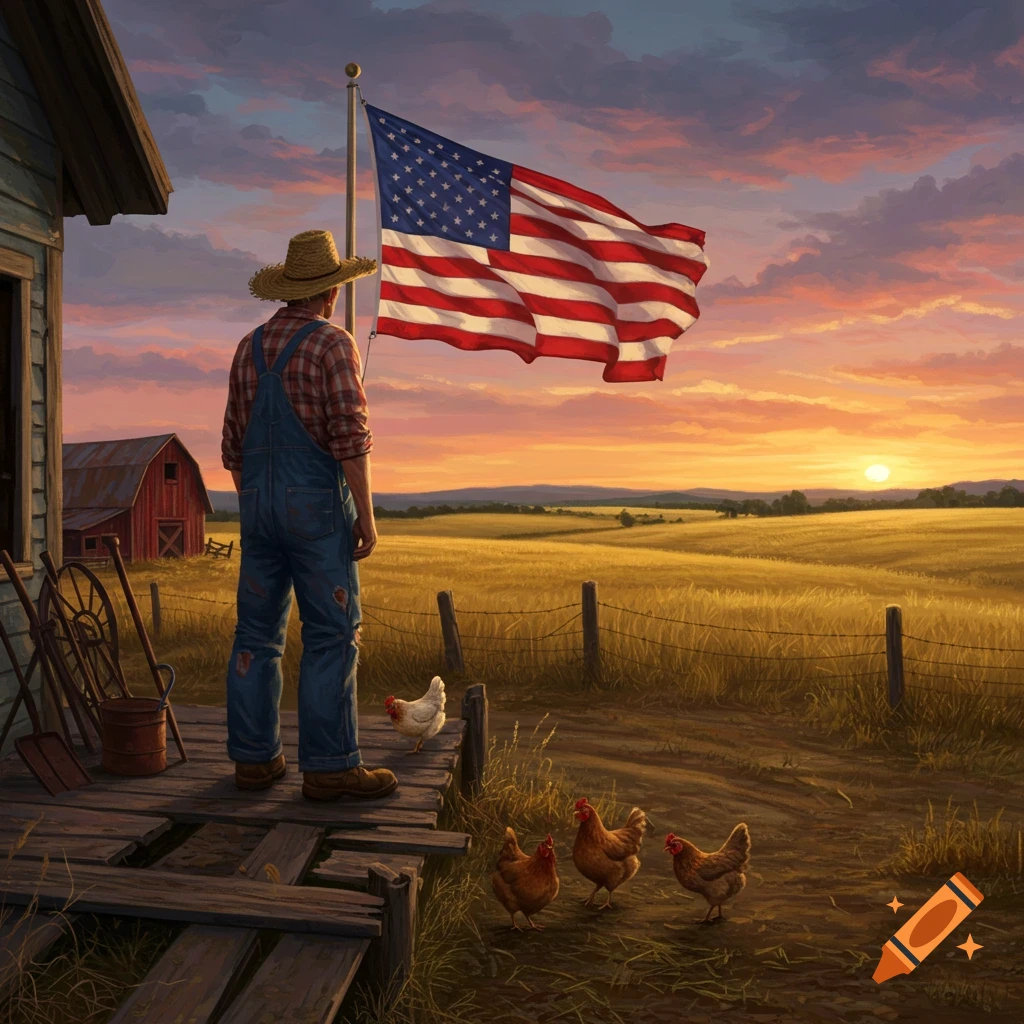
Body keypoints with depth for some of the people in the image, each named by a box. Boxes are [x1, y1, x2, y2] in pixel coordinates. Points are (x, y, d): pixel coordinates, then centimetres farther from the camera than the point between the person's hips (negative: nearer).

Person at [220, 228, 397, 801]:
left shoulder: (249, 347, 14)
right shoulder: (333, 343, -7)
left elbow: (234, 445, 16)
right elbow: (350, 436, -15)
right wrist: (366, 514, -12)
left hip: (258, 501, 7)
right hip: (317, 502, -7)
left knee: (258, 634, 9)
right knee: (332, 636, -4)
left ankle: (255, 758, 14)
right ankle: (329, 766, -2)